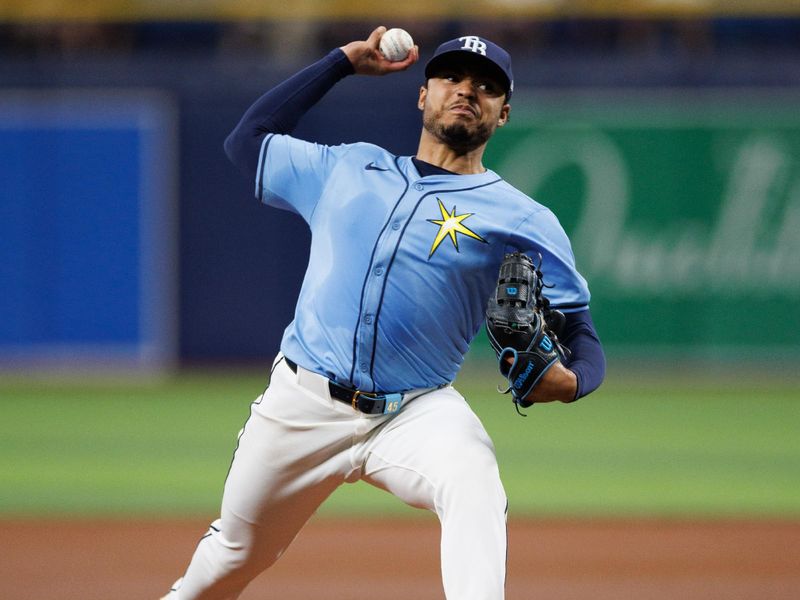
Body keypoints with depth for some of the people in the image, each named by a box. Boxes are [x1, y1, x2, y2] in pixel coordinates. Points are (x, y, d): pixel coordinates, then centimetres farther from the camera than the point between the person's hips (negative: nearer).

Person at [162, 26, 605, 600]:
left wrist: (569, 380, -25)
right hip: (302, 404, 3)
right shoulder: (349, 167, 14)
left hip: (418, 416, -3)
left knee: (473, 482, -35)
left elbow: (581, 334, 0)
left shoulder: (525, 222, 3)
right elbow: (247, 138, 24)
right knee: (237, 553, 14)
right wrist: (344, 61, 20)